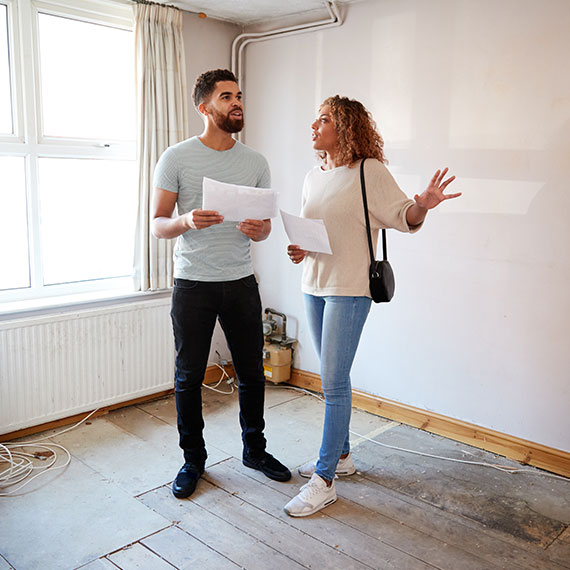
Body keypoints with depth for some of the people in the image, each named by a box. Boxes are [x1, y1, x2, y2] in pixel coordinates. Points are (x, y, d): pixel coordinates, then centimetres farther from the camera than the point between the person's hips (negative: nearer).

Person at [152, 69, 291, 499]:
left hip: (241, 282, 3)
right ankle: (193, 459, 25)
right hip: (193, 284, -3)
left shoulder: (256, 162, 7)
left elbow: (265, 226, 11)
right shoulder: (177, 158, -3)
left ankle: (255, 449, 31)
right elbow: (157, 224, -3)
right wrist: (187, 221, -24)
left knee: (252, 372, 11)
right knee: (189, 377, 6)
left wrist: (258, 230, -14)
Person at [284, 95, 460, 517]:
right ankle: (341, 455, 32)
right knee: (333, 378, 15)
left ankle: (325, 480, 4)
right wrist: (298, 250, 1)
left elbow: (403, 217, -8)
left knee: (334, 382, -6)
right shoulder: (313, 178, 13)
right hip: (314, 285, 7)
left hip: (349, 289, -7)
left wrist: (422, 206, -30)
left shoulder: (370, 172, -7)